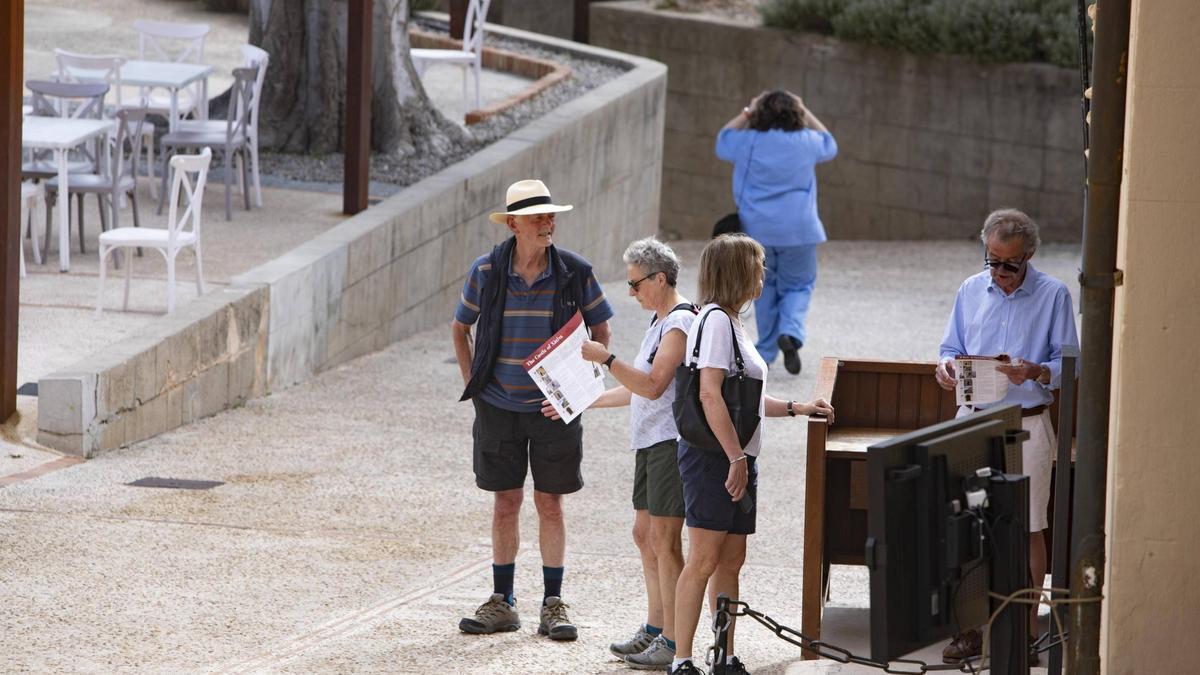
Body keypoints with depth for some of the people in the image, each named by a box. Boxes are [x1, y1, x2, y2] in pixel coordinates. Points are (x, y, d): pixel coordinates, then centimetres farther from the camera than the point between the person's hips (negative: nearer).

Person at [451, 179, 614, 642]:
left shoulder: (575, 273, -6)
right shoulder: (487, 272, -4)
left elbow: (601, 330, 7)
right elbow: (460, 328, 12)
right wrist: (471, 382, 4)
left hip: (555, 408, -1)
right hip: (499, 407, 1)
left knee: (550, 504, 3)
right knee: (505, 503, 7)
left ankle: (553, 605, 11)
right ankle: (501, 603, 15)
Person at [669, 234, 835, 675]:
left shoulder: (731, 322, 18)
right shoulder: (715, 320, -13)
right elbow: (710, 395, -21)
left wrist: (797, 408, 22)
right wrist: (736, 458, -23)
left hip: (738, 458, 10)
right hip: (713, 456, -10)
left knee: (731, 561, 10)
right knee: (703, 561, -9)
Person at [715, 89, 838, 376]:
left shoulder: (749, 142, -5)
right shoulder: (805, 142, -4)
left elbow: (723, 140, 18)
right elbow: (829, 145, 21)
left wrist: (747, 112, 22)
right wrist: (806, 113, 25)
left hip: (758, 231, 1)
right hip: (798, 231, -1)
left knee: (764, 288, 16)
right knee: (798, 286, 13)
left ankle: (766, 350, 18)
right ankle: (791, 331, -14)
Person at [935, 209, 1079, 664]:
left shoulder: (1054, 295, -3)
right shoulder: (971, 291, 7)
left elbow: (1069, 365, -3)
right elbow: (951, 348, 15)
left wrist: (1034, 372, -22)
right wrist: (947, 366, -9)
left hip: (1026, 424, -3)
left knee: (1028, 527, 0)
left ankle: (1027, 625, 10)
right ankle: (972, 625, 11)